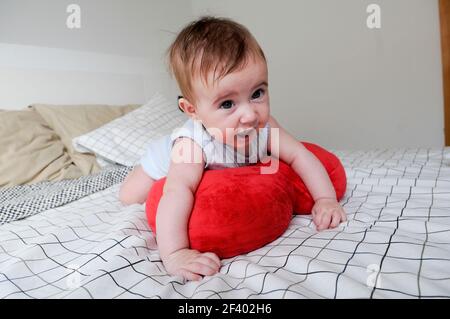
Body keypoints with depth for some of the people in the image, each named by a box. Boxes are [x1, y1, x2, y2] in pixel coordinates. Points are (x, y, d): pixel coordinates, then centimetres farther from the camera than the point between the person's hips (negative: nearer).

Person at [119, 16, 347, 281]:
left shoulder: (264, 126, -36)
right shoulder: (193, 143, -51)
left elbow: (300, 155, -29)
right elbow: (177, 194, -60)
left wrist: (326, 199, -36)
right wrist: (174, 254, -69)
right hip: (167, 160, -3)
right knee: (130, 196, 8)